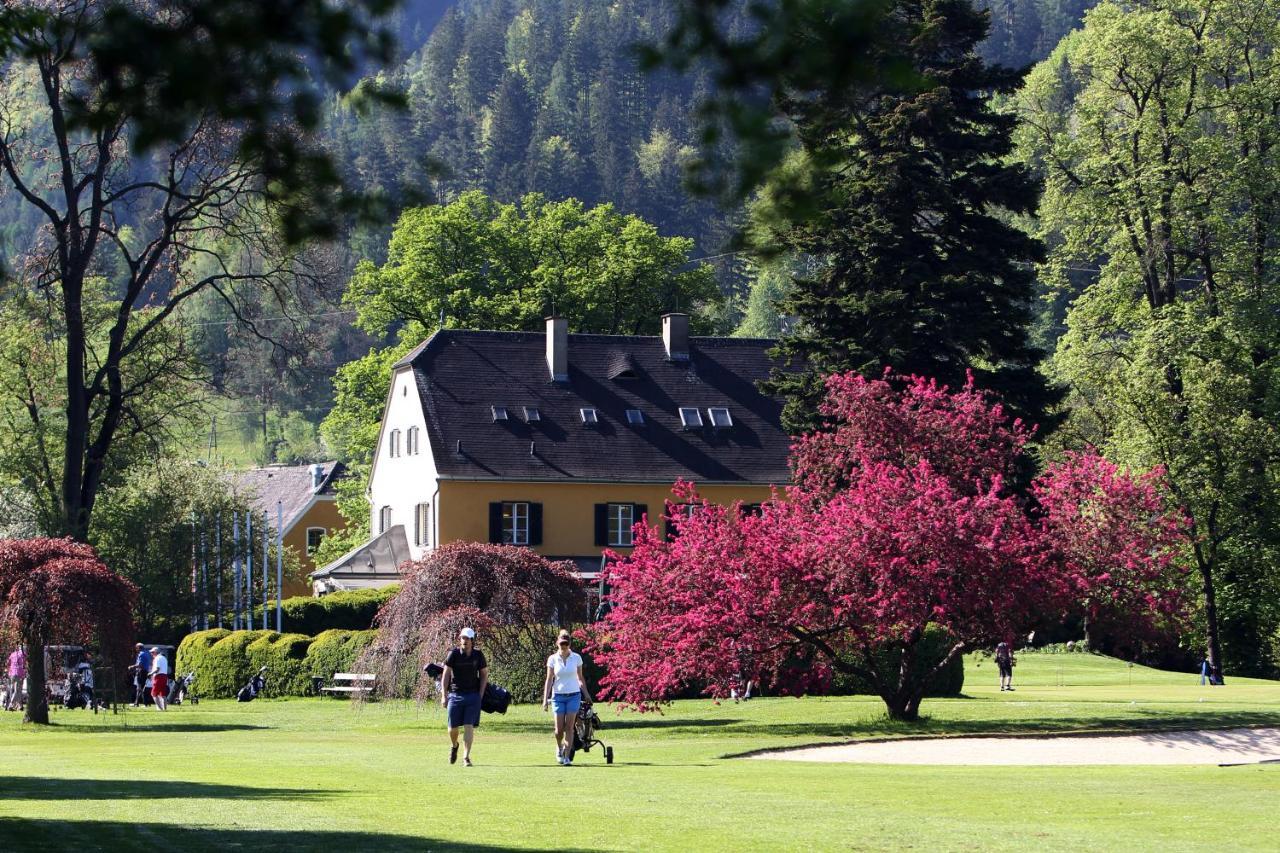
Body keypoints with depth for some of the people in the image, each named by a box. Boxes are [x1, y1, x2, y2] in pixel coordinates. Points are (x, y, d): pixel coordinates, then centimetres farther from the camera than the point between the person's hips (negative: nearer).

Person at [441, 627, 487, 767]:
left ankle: (466, 757, -6)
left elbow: (484, 675, 9)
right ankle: (454, 746, 36)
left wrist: (480, 695, 0)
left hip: (473, 695, 0)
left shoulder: (478, 655, 0)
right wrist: (444, 695, -9)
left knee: (469, 726, -7)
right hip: (455, 695, 0)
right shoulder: (453, 654, -4)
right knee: (453, 727, 4)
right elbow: (445, 675, -3)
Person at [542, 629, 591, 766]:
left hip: (574, 695, 0)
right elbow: (549, 680, 1)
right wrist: (545, 699, -5)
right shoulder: (552, 659, -2)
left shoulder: (576, 658, 0)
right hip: (558, 696, 0)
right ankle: (559, 748, 28)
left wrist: (586, 695, 9)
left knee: (569, 727, -6)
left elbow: (580, 678, 10)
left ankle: (567, 756, -3)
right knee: (559, 728, -3)